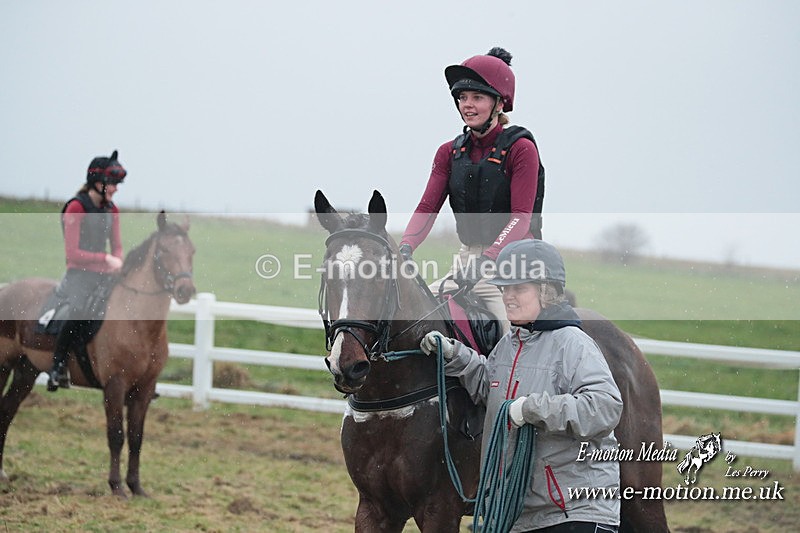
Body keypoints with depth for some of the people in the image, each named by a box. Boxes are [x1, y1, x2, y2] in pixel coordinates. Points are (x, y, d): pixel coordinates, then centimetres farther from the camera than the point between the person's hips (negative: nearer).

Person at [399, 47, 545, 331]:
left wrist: (488, 258, -30)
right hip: (468, 256, 6)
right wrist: (405, 248, -18)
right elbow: (427, 207, 1)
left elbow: (521, 218, -14)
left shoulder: (520, 148, -5)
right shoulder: (450, 152, 12)